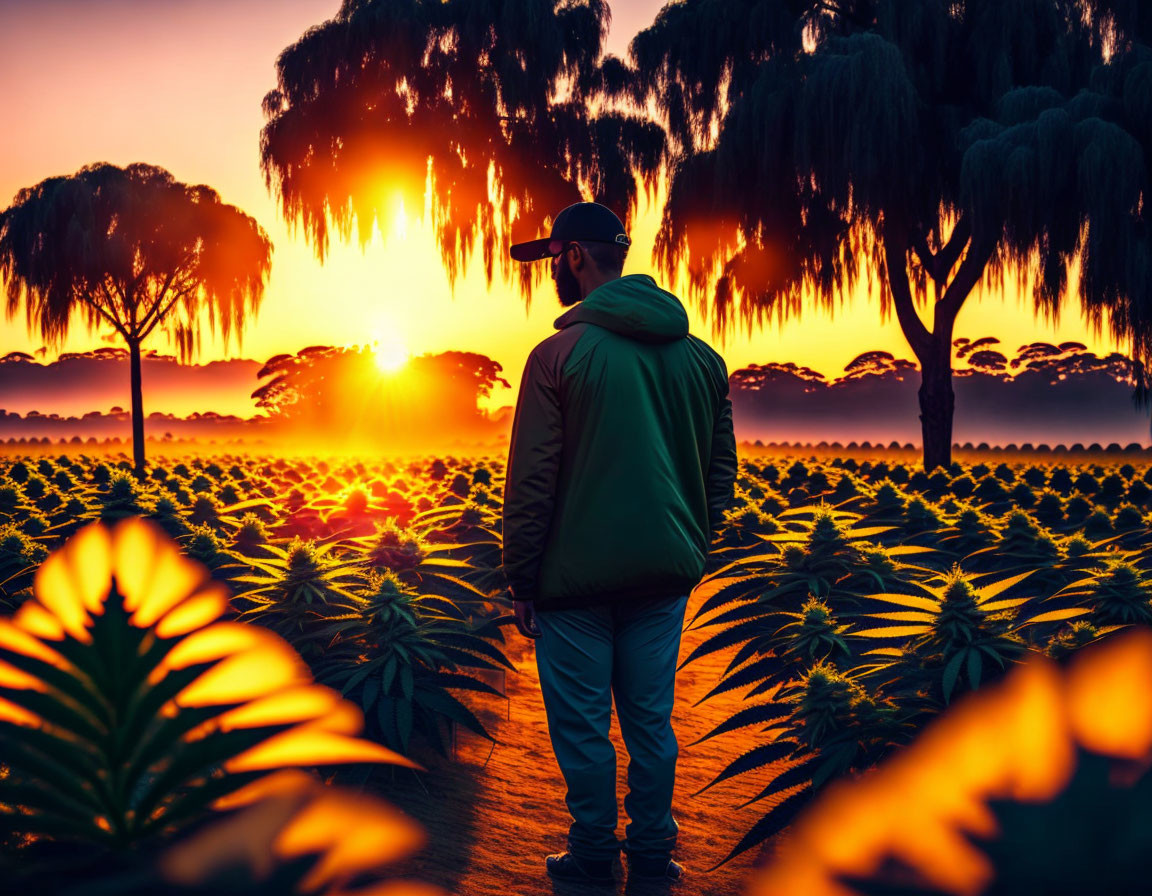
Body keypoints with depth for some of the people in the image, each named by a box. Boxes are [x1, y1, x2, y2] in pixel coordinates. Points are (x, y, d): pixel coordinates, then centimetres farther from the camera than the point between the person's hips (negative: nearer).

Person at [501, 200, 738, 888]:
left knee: (583, 725, 6)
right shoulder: (701, 355, 6)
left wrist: (522, 582, -4)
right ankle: (653, 857, 19)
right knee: (651, 718, 13)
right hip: (665, 572, 5)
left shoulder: (560, 355, -11)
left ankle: (594, 858, 14)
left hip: (579, 574, -5)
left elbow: (532, 482, -11)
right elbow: (721, 471, 12)